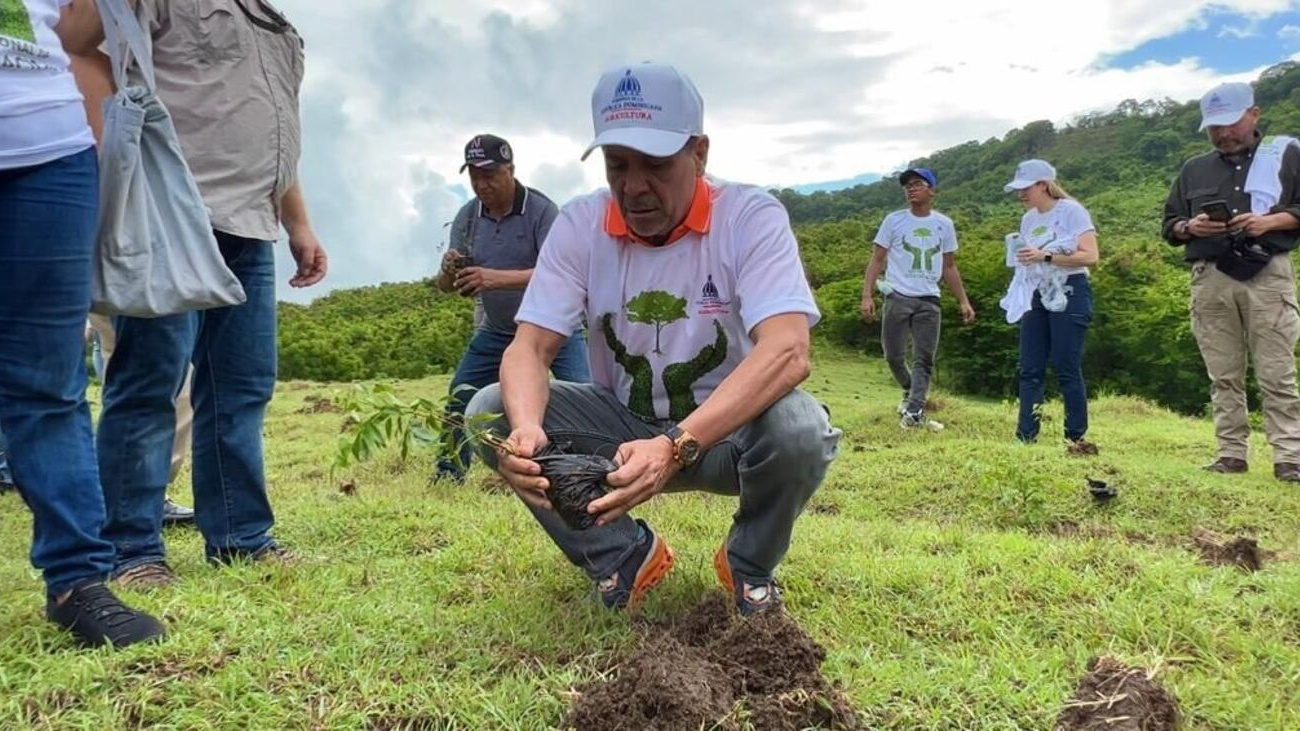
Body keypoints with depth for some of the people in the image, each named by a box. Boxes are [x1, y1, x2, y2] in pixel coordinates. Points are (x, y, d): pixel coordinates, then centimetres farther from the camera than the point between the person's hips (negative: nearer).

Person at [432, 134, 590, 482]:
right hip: (496, 331, 5)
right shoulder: (467, 216, -4)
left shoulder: (541, 210, -19)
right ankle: (448, 475, 17)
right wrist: (449, 273, -28)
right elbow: (446, 285, -2)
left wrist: (496, 278, -42)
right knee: (459, 399, 1)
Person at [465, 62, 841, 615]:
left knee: (800, 429, -35)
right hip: (623, 423, 3)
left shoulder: (751, 218, -18)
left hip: (729, 429, -2)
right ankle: (626, 556, 0)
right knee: (489, 412, -18)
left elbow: (788, 352, -32)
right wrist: (527, 429, -39)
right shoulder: (580, 226, -9)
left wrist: (677, 446, -47)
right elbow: (530, 347, -14)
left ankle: (750, 564, -1)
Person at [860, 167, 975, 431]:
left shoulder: (944, 224, 7)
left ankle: (914, 413, -1)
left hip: (929, 300, 2)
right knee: (894, 356, 1)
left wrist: (963, 301, 9)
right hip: (898, 298, -2)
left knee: (924, 359, -2)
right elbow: (877, 260, 1)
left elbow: (949, 267, 15)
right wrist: (867, 295, -10)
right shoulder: (894, 221, 1)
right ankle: (911, 391, 28)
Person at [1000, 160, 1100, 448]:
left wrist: (1046, 256, -22)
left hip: (1069, 294, -6)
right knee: (1030, 370, 0)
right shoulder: (1028, 219, 14)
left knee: (1067, 368, -7)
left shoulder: (1071, 211, -5)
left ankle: (1077, 437, 2)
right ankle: (1025, 436, 1)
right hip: (1037, 297, 6)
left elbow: (1090, 256, -15)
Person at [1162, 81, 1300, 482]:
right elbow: (1170, 225, 19)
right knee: (1224, 376, 4)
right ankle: (1232, 454, 8)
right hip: (1211, 280, 3)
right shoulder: (1194, 169, 18)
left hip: (1267, 275, -3)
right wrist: (1190, 228, -3)